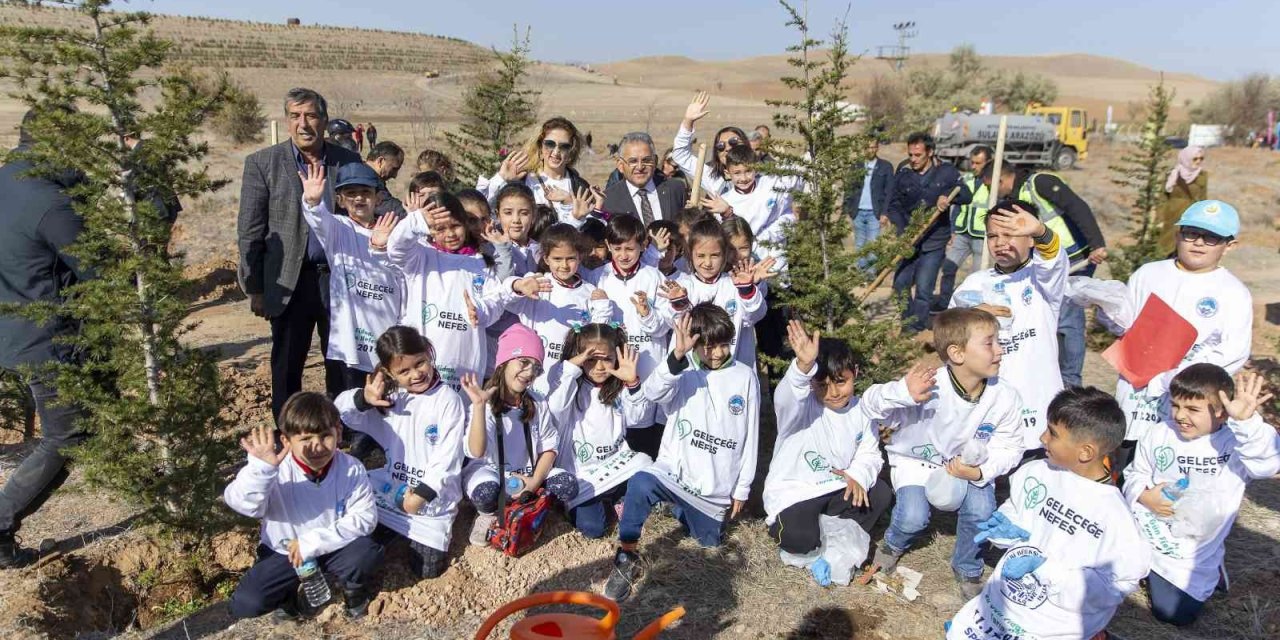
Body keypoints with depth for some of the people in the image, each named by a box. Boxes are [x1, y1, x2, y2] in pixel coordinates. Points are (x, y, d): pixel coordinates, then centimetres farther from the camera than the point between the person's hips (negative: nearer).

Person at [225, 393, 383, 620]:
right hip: (283, 550, 0)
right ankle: (289, 594, 18)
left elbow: (364, 517, -19)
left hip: (334, 547, 0)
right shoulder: (275, 470, -22)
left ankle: (355, 591, 7)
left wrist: (313, 543, -24)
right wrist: (261, 467, -56)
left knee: (369, 555, -28)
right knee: (245, 605, -15)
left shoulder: (351, 469, -19)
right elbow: (244, 505, -36)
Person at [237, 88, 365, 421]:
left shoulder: (349, 161, 3)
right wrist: (254, 288, -3)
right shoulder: (262, 163, -2)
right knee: (286, 369, 10)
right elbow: (250, 231, -1)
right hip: (290, 283, -1)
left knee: (343, 368, 10)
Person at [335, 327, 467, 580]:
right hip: (391, 486, 5)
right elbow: (340, 411, 3)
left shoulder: (447, 399, -14)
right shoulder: (389, 397, 2)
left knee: (426, 569, -5)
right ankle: (393, 527, 26)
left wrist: (422, 494, -19)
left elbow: (447, 457, -16)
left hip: (433, 495, -4)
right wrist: (363, 398, -18)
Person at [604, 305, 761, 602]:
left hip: (717, 486, 3)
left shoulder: (745, 377, -2)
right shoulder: (684, 372, -6)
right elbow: (651, 392, -28)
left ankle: (681, 508, 44)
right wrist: (677, 356, -43)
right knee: (640, 483, -34)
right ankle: (627, 558, -15)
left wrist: (742, 488, 6)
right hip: (675, 470, -3)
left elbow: (751, 436, 4)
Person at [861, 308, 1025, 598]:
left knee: (981, 512, -19)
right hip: (916, 459, -3)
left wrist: (980, 472, -25)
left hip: (969, 463, 3)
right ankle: (894, 544, 22)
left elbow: (1009, 448, -10)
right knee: (913, 518, -20)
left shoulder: (1005, 397, -23)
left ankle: (967, 569, 15)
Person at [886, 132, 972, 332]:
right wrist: (903, 229, -12)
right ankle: (907, 322, 26)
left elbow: (967, 195, 2)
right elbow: (893, 205, 2)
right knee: (900, 284, 5)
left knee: (923, 288, -5)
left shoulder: (945, 171, -2)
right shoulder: (903, 173, 0)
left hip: (934, 241, -2)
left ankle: (915, 328, 6)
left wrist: (949, 196, -20)